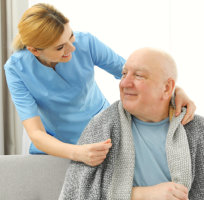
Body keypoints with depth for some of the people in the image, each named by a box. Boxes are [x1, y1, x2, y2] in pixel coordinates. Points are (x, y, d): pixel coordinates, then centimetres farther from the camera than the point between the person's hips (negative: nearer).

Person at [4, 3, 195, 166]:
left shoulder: (85, 42, -20)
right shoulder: (16, 69, -21)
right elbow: (36, 134, -27)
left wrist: (176, 90, -27)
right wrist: (78, 153, -46)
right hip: (53, 146, 0)